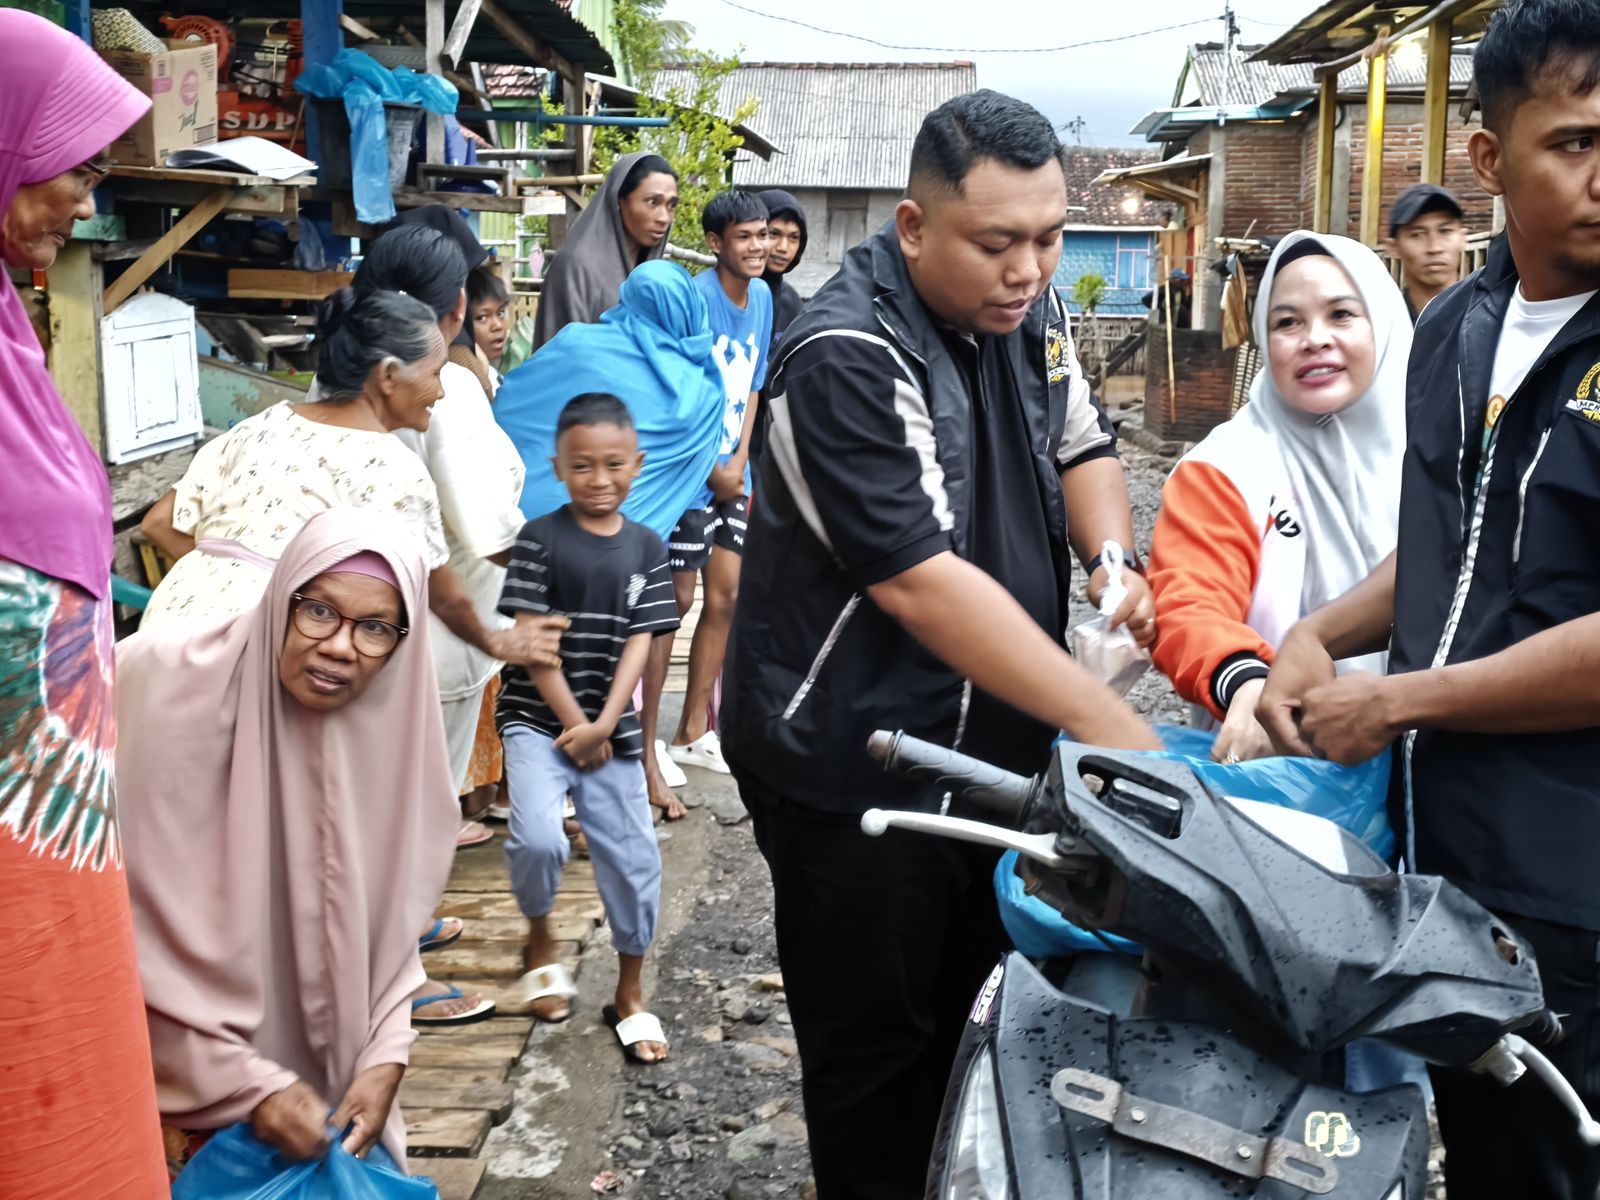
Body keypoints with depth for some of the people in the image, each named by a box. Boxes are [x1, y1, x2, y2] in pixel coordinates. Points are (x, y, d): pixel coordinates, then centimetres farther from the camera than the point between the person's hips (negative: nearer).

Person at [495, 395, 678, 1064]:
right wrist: (573, 721, -12)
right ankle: (540, 943, 10)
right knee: (539, 840, -22)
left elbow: (639, 643, -1)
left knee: (633, 857, 3)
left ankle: (630, 994, 22)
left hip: (611, 729, 3)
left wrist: (603, 725, -11)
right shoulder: (540, 540, -5)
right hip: (537, 721, -3)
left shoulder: (646, 549, 4)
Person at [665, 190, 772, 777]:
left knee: (724, 597, 11)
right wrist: (716, 472, -12)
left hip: (731, 472, 8)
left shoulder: (762, 296, 7)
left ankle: (694, 730, 23)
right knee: (677, 598, -3)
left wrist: (740, 461, 0)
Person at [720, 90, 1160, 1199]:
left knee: (974, 1018, 20)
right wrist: (1115, 727, -29)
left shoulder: (1023, 307, 2)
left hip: (995, 742, 8)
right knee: (876, 1050, 8)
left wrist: (1111, 553, -6)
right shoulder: (849, 358, -23)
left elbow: (1080, 441, 17)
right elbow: (921, 584, -28)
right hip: (853, 765, -7)